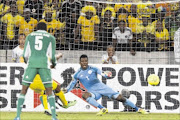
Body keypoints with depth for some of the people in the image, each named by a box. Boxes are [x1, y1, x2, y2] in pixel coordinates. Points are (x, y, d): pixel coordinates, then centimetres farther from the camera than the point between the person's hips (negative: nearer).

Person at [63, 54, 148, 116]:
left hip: (101, 87, 0)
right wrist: (66, 90, -2)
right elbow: (72, 83, 14)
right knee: (85, 95, -35)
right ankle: (103, 109, -33)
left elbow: (102, 74, -8)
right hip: (93, 92, 0)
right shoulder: (78, 74, 4)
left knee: (120, 98, -10)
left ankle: (138, 109, 2)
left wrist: (106, 74, -31)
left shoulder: (93, 69, 1)